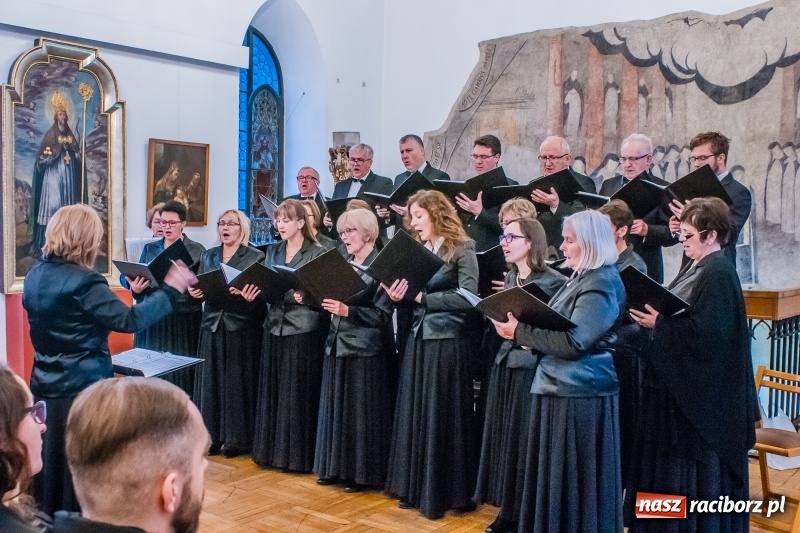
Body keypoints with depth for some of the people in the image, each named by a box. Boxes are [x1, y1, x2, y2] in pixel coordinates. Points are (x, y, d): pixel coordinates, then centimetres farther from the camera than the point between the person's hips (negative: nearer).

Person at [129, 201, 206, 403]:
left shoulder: (197, 250, 3)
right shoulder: (149, 249, 12)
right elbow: (136, 282, 12)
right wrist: (135, 289, -10)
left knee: (182, 373, -2)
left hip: (184, 321, -3)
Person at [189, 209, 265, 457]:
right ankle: (212, 436, 13)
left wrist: (245, 294, -24)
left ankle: (237, 438, 7)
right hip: (212, 325, 4)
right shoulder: (207, 255, 16)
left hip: (241, 327, -4)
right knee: (210, 381, 4)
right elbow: (199, 287, 15)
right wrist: (195, 292, -6)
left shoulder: (256, 257, 0)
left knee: (238, 381, -1)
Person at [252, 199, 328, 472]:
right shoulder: (272, 252, 14)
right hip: (275, 327, 6)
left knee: (298, 392, -1)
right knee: (272, 390, 9)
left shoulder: (318, 253, -4)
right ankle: (271, 450, 19)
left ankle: (298, 455, 8)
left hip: (304, 330, -6)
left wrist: (304, 296, -25)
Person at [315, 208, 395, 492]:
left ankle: (361, 472, 10)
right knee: (335, 406, 12)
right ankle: (336, 467, 23)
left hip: (366, 348, -7)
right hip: (337, 343, 7)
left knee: (361, 410, -1)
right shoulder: (342, 263, 13)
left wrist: (347, 311, -21)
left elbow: (383, 314, -14)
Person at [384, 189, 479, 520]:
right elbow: (412, 295, 14)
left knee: (443, 416, 0)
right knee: (415, 414, 8)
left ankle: (443, 493, 11)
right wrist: (398, 296, -8)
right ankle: (415, 488, 19)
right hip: (417, 338, 6)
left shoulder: (462, 249, -6)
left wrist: (422, 297, -19)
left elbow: (469, 297, -17)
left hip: (447, 340, -6)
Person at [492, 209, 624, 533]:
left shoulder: (602, 282, -15)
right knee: (554, 476, 15)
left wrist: (521, 332, -17)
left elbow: (574, 341, -23)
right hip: (558, 388, 9)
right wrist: (523, 330, 1)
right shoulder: (581, 278, 15)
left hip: (580, 394, -9)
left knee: (574, 478, 1)